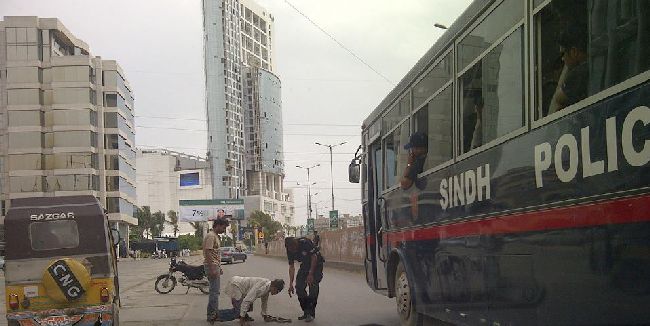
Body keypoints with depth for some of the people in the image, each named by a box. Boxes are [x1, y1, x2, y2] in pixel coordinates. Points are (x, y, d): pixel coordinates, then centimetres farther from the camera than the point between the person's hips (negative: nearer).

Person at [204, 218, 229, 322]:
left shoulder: (215, 236, 17)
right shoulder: (211, 236, -15)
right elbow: (208, 253, -22)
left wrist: (219, 268, 23)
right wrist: (212, 269, -26)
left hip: (215, 266, 11)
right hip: (212, 266, -11)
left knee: (215, 291, 12)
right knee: (214, 291, -9)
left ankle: (214, 314, 17)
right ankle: (212, 315, -6)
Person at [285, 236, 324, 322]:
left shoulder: (305, 243, -31)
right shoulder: (290, 250, -13)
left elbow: (314, 257, -23)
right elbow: (291, 267, -6)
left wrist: (310, 274, -22)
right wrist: (291, 284, -10)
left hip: (316, 264, -6)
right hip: (305, 265, 6)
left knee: (313, 286, -14)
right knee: (299, 286, -3)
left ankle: (311, 313, -6)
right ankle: (306, 312, 8)